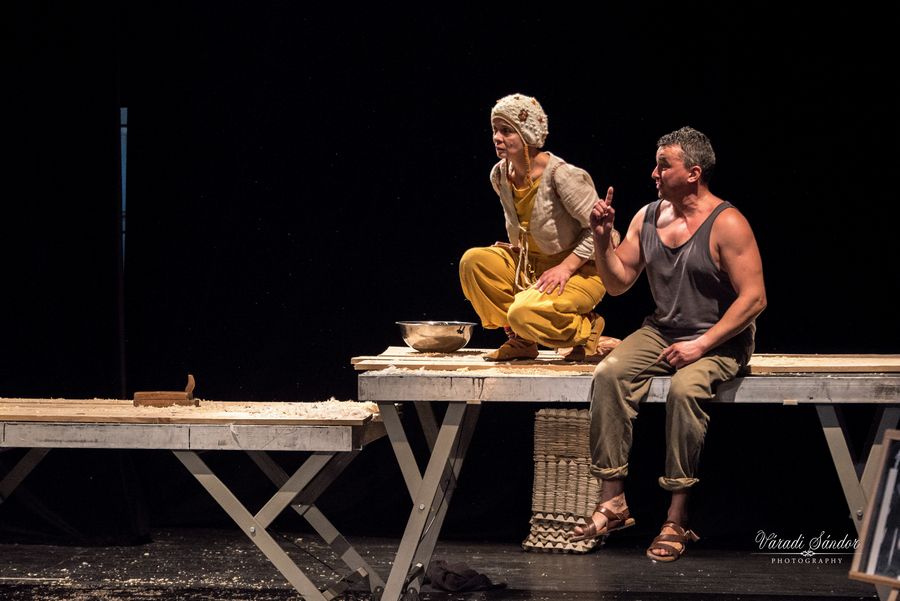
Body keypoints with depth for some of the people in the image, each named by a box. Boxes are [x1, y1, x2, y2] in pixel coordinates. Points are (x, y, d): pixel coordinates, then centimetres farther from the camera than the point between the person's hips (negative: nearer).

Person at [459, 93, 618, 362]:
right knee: (473, 261, -15)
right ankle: (520, 340, -2)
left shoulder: (563, 175, -22)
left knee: (524, 312, -32)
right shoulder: (499, 175, 0)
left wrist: (566, 267, -23)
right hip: (529, 264, 8)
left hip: (580, 270, -8)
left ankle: (588, 330, -1)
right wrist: (515, 248, 8)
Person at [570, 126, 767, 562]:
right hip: (661, 331, 6)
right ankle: (612, 503, -20)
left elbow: (753, 298, -17)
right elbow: (618, 282, 12)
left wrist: (701, 345, -22)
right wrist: (602, 238, -6)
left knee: (685, 388, -35)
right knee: (609, 373, -22)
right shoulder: (647, 218, 6)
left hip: (719, 341, -6)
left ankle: (677, 520, -28)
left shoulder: (727, 224, -13)